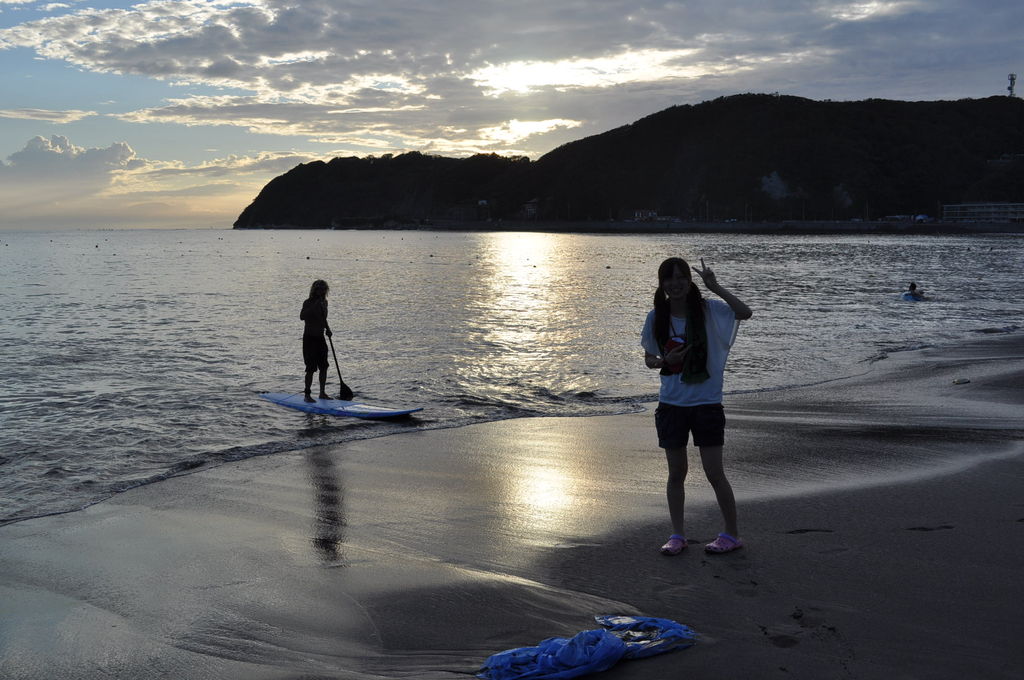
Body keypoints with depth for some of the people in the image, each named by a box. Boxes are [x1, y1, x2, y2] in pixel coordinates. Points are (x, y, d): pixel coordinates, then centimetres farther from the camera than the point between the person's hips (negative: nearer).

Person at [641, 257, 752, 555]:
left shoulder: (708, 310, -7)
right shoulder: (657, 317, 2)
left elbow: (745, 313, -23)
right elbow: (648, 358, 12)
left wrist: (715, 287, -27)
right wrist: (665, 361, -10)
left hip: (706, 403, -3)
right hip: (671, 404, 3)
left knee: (714, 472, -1)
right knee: (676, 473, 10)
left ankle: (732, 534, 14)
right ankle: (677, 535, 21)